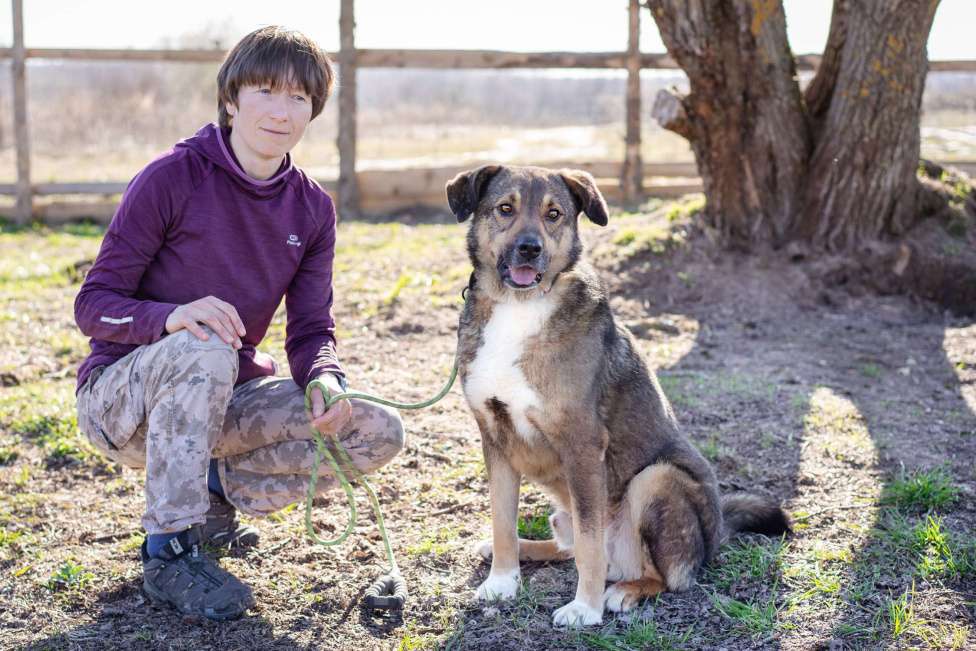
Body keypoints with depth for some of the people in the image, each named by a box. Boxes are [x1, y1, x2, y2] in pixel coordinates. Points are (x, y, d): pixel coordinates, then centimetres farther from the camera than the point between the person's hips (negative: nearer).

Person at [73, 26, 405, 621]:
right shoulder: (171, 179, -15)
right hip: (120, 396, -5)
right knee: (203, 351, -39)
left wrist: (326, 379, -24)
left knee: (380, 433, -12)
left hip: (225, 396, 5)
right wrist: (171, 316, -36)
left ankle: (219, 487, 6)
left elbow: (312, 330, 0)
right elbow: (95, 305, -14)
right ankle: (168, 550, -26)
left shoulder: (312, 208, 0)